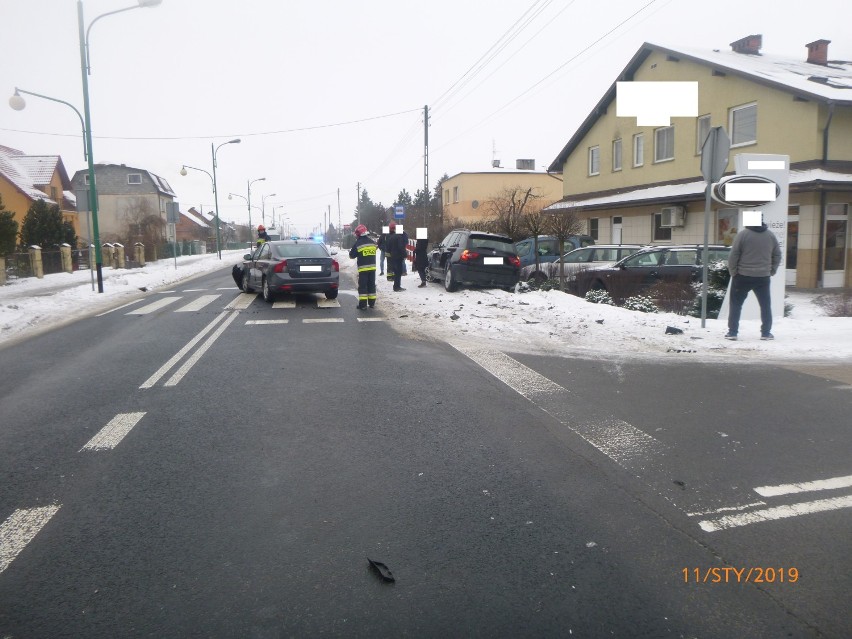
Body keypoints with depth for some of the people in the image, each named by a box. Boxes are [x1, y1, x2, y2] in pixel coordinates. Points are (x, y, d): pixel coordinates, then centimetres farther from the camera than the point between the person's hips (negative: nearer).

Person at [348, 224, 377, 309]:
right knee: (371, 285, 12)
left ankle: (363, 304, -3)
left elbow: (352, 255, -2)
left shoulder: (357, 243, -10)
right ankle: (372, 303, 16)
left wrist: (350, 251, 19)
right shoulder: (372, 242, 6)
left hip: (363, 268, -5)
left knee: (362, 286, 0)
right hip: (372, 266, 5)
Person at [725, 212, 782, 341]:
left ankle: (732, 332, 2)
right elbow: (777, 255, 10)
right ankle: (766, 333, 14)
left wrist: (733, 271, -1)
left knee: (736, 304, 5)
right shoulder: (771, 235, 6)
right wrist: (771, 271, 16)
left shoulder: (742, 235, -8)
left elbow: (733, 256, -10)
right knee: (765, 305, 13)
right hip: (763, 277, 3)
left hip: (743, 277, -3)